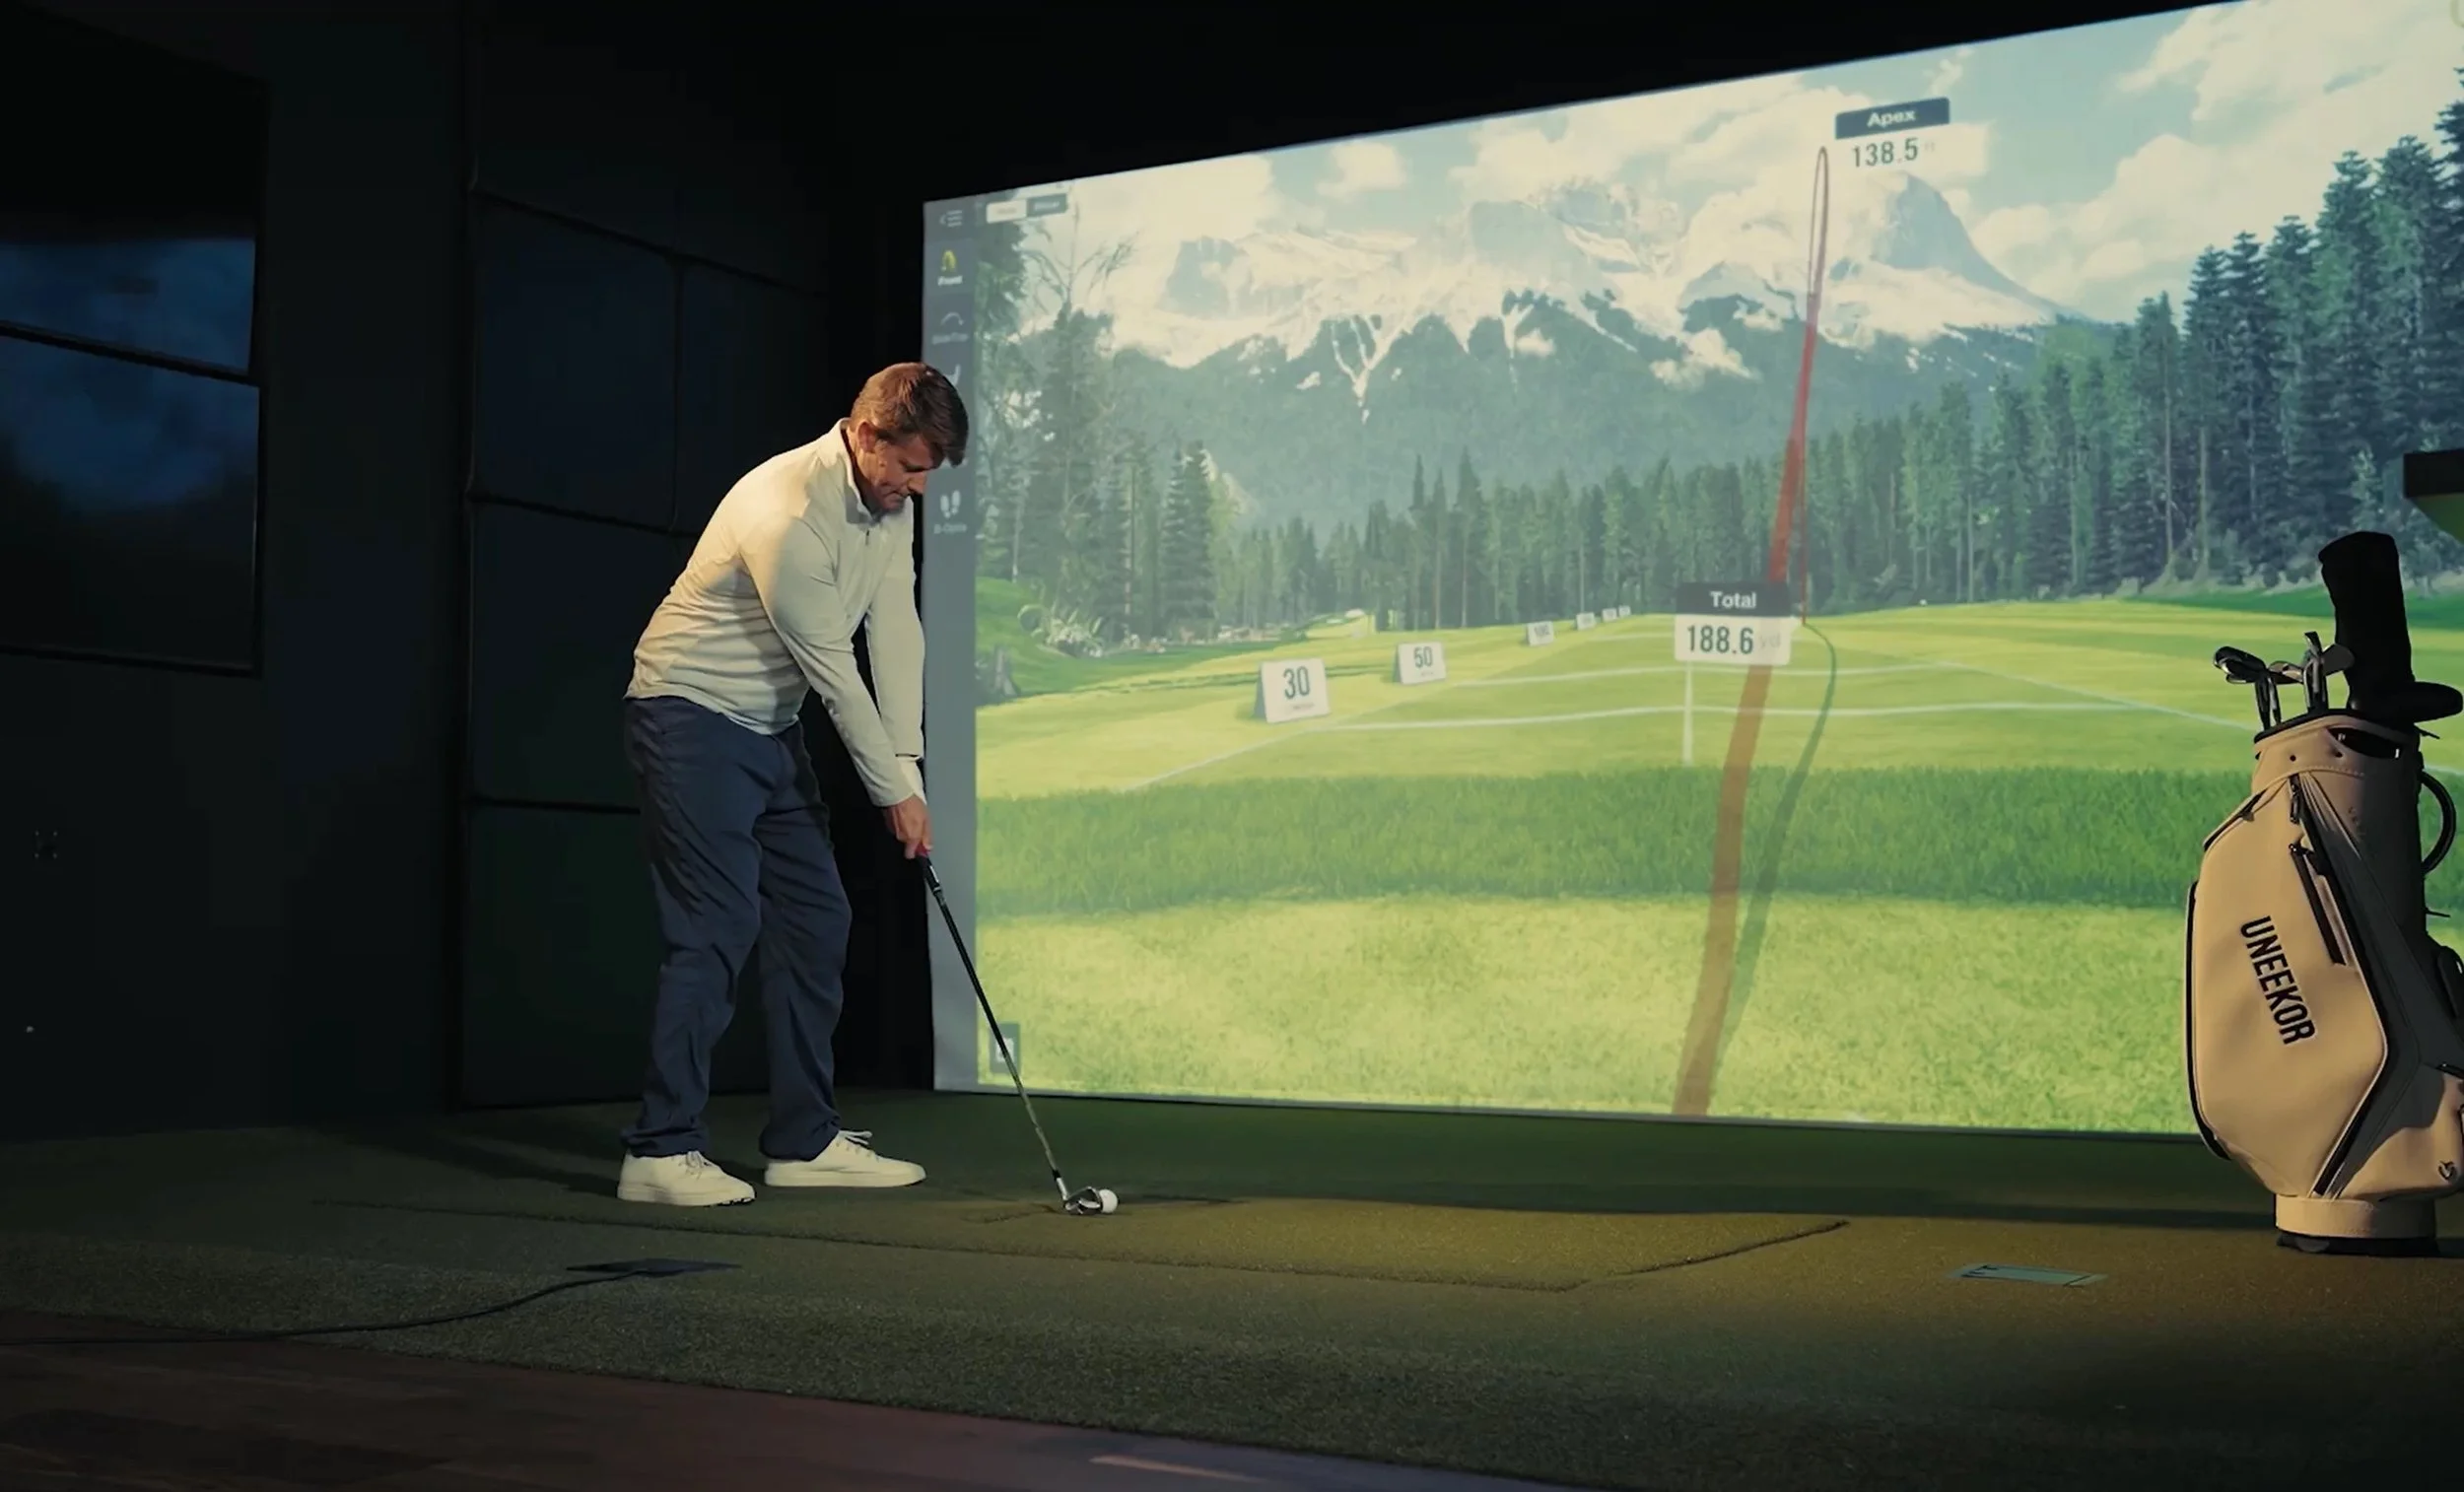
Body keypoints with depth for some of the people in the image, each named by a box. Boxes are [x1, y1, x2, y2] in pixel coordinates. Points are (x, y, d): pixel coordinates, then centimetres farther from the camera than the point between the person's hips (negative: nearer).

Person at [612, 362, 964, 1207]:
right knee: (719, 927, -14)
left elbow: (895, 634, -2)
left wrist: (910, 770, -10)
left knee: (815, 920, 6)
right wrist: (893, 793, -14)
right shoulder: (786, 512, -27)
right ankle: (662, 1150, -8)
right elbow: (832, 673, -22)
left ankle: (806, 1142, 13)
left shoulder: (891, 505, 1)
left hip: (770, 728, 9)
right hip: (690, 718, -9)